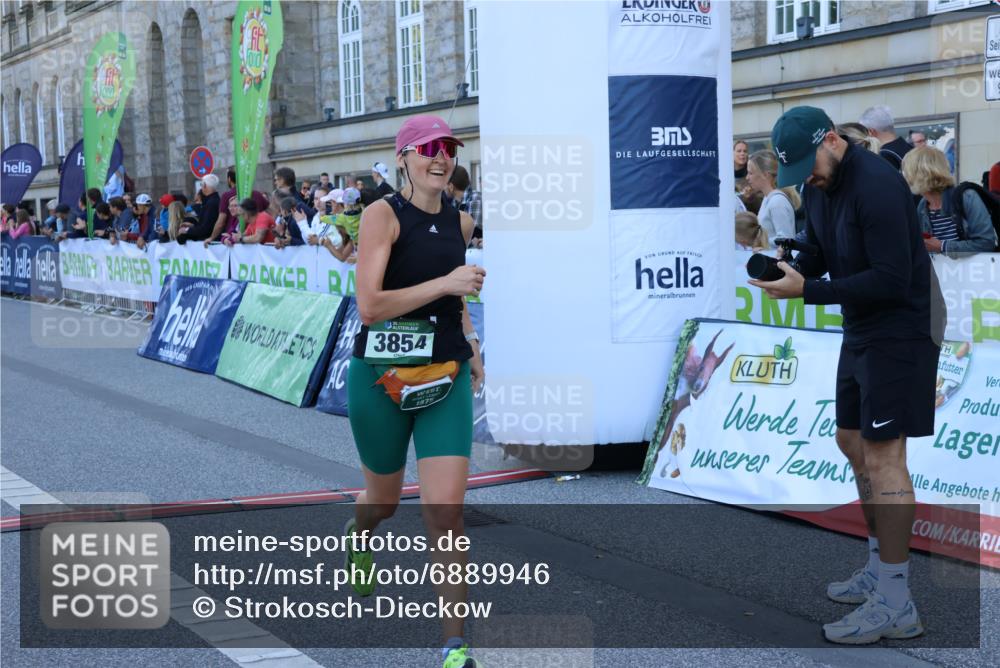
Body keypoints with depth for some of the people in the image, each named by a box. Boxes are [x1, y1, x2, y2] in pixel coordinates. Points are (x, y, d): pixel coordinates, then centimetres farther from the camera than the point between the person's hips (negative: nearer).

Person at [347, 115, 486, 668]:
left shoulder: (460, 223, 7)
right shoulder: (383, 215, -11)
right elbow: (368, 306, -20)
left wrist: (470, 344, 17)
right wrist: (445, 283, -23)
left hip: (446, 376, 3)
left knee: (446, 511, -8)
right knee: (384, 502, 17)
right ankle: (356, 534, 55)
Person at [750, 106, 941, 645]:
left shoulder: (876, 185, -24)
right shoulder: (818, 184, 5)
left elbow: (892, 280, -27)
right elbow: (819, 252, 15)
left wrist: (806, 291, -27)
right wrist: (791, 266, -8)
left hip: (900, 329, -10)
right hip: (861, 329, 10)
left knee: (882, 458, -10)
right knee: (852, 443, 16)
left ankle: (895, 606, -4)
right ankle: (881, 570, 30)